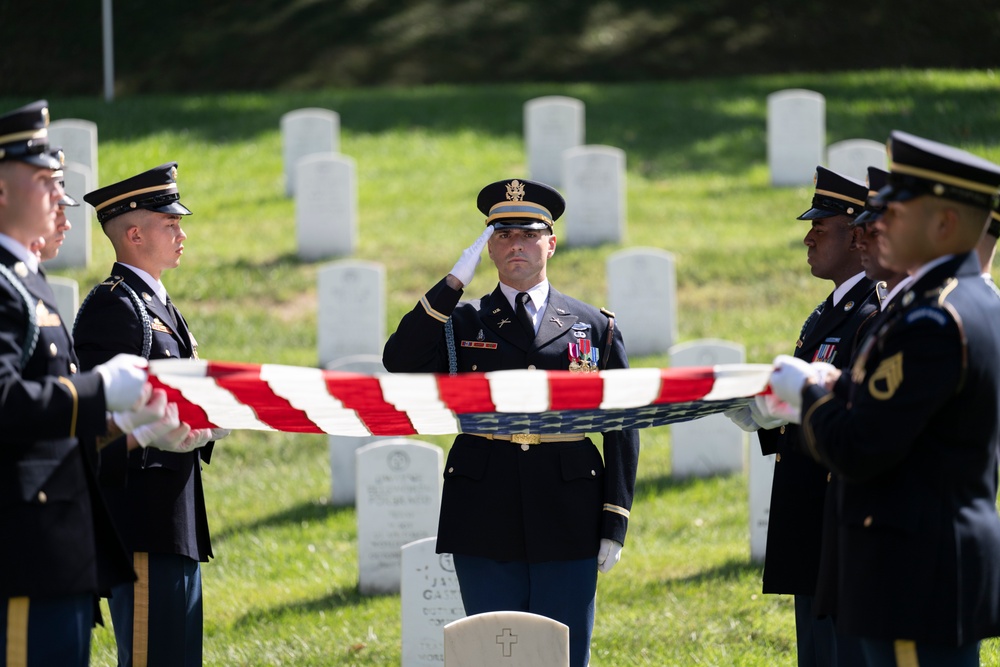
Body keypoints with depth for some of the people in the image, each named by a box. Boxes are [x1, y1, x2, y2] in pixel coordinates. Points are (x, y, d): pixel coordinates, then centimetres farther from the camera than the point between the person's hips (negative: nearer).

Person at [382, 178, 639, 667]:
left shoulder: (595, 328, 8)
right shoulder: (461, 323, 8)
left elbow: (622, 430, 8)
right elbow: (400, 363, -11)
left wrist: (615, 526, 2)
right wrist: (454, 281, -13)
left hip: (567, 523, 0)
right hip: (484, 521, 0)